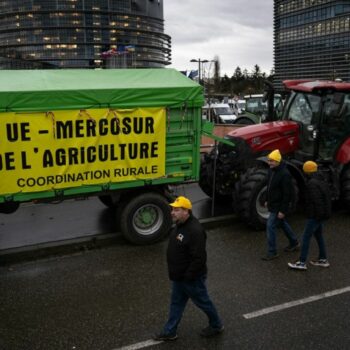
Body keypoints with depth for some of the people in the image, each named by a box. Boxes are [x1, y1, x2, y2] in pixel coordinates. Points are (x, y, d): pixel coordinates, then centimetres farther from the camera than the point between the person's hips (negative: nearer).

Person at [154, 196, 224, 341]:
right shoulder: (180, 225, 1)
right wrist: (174, 273, 17)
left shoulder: (195, 231, -31)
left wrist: (188, 277, -24)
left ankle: (216, 325, 36)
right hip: (178, 277, 9)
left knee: (203, 302, 13)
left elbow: (199, 258, -30)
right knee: (176, 303, 19)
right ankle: (170, 331, 34)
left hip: (191, 278, -9)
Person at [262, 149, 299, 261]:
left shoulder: (284, 174, -25)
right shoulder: (272, 170, 3)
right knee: (282, 223, 22)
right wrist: (268, 200, 21)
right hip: (273, 204, 9)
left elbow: (287, 194, -24)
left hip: (279, 206, -9)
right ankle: (294, 243, 41)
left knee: (270, 226, -7)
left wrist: (283, 210, -23)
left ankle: (272, 252, 5)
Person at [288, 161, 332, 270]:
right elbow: (327, 199, 16)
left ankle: (302, 263, 1)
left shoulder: (312, 183, -21)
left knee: (306, 238, -3)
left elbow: (317, 201, -27)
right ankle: (323, 260, 27)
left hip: (314, 216, -10)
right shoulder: (321, 181, 11)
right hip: (322, 215, 10)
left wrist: (319, 215, -21)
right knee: (319, 236, 19)